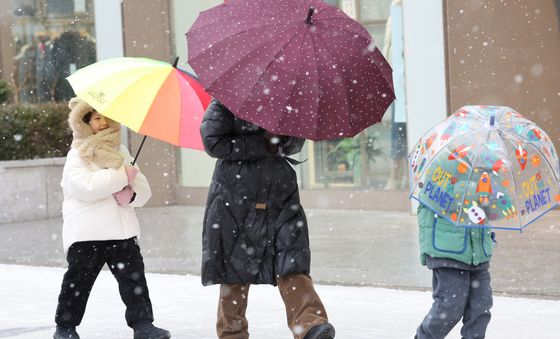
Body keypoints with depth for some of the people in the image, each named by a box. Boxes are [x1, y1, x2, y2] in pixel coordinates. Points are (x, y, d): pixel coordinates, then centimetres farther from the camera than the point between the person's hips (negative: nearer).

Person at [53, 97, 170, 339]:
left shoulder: (121, 153, 15)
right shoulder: (76, 156, -1)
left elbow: (144, 189, 13)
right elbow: (87, 186, -20)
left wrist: (131, 194, -11)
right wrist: (122, 176, -16)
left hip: (123, 230, 4)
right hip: (86, 233, -4)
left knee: (133, 277, -1)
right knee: (78, 280, 2)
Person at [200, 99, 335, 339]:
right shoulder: (225, 102, -3)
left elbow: (297, 141, 18)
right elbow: (213, 142, -12)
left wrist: (284, 142, -7)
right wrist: (261, 143, -15)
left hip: (280, 194, 3)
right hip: (236, 199, -2)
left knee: (291, 262, -12)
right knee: (235, 265, 5)